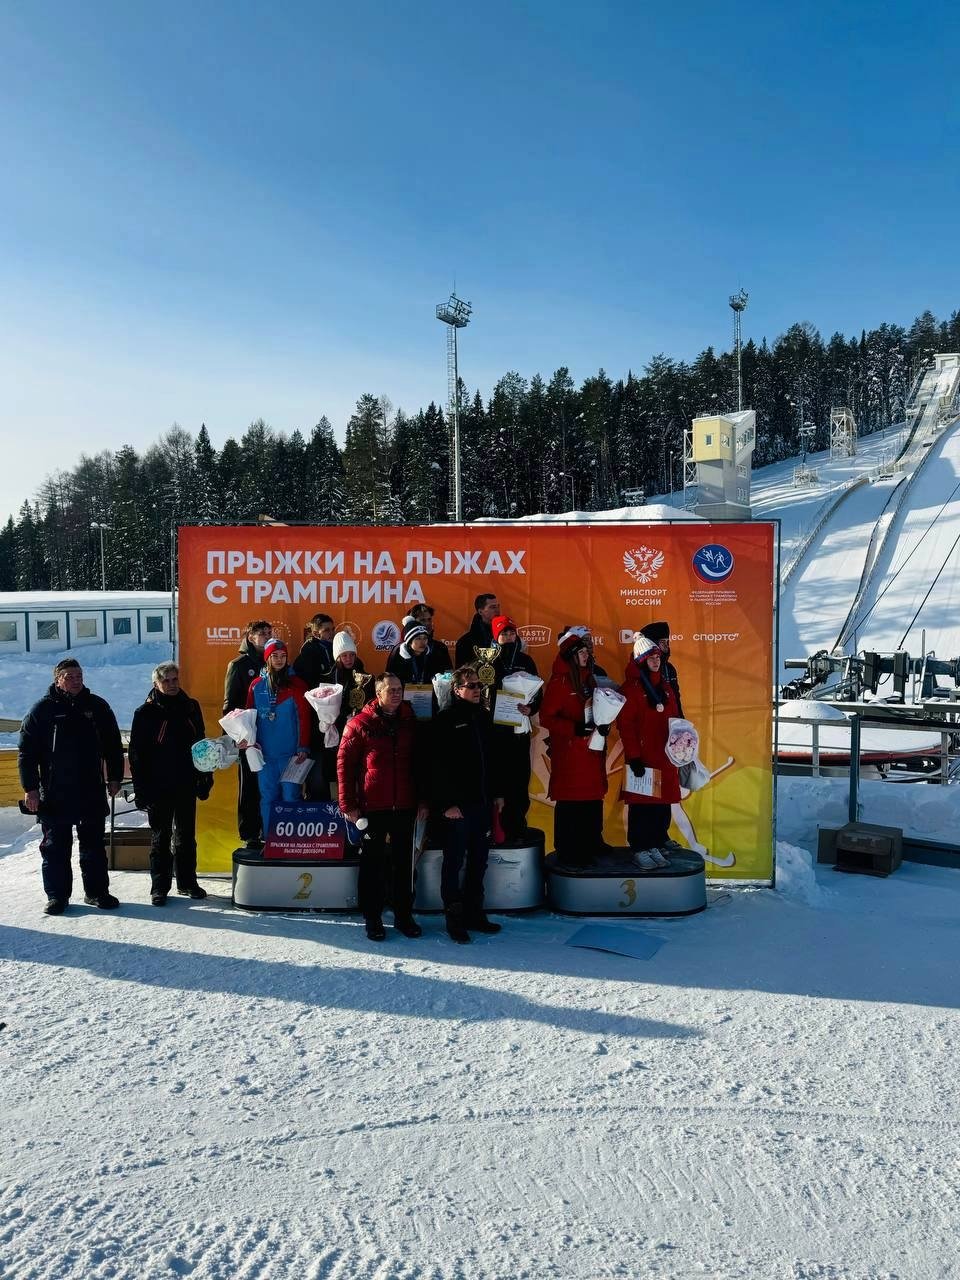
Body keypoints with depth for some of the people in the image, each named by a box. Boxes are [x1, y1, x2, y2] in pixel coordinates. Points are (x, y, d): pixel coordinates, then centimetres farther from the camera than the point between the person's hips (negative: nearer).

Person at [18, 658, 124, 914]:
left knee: (94, 846, 10)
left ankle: (96, 891, 20)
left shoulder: (97, 706, 6)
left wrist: (115, 777, 8)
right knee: (55, 848, 6)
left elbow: (113, 745, 12)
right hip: (54, 795, -2)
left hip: (92, 793, 2)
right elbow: (26, 751, -2)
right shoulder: (42, 709, -2)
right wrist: (30, 788, -8)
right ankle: (57, 895, 16)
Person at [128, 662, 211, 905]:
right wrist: (141, 789, -11)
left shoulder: (191, 707, 6)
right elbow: (137, 754, -6)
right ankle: (159, 887, 14)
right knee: (160, 839, 6)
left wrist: (205, 779, 9)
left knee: (187, 837, 12)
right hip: (158, 787, -3)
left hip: (187, 786, 4)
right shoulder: (146, 713, -5)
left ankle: (187, 882, 23)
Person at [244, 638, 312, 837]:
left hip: (291, 754, -2)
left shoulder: (296, 685, 0)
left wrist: (303, 748, -8)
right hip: (265, 754, 2)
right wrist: (250, 740, -3)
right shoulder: (256, 685, 7)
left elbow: (304, 718, -2)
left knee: (291, 797, -1)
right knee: (267, 799, 8)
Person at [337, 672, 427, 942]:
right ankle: (372, 919, 16)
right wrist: (348, 804, -8)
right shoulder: (360, 724, -4)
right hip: (372, 807, -3)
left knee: (404, 862, 11)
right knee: (373, 863, 6)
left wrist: (421, 799, 8)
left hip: (404, 806, 4)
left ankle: (404, 916, 22)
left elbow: (418, 763, 13)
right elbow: (344, 763, -4)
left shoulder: (409, 722, 8)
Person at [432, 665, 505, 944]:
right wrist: (446, 803, -18)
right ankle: (454, 918, 12)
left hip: (483, 803, 7)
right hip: (457, 806, -7)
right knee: (454, 862, 3)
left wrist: (498, 793, 15)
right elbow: (438, 765, -15)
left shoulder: (482, 717, 13)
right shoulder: (446, 720, -10)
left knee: (478, 861, 14)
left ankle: (474, 913, 25)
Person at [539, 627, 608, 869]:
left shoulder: (589, 679, 13)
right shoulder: (559, 682, -11)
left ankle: (591, 845, 26)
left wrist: (604, 724, 2)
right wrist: (575, 728, -23)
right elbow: (546, 718, -15)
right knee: (571, 803, -3)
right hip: (569, 752, -8)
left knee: (593, 799, 13)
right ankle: (568, 853, 7)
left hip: (592, 749, 8)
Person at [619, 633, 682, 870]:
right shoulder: (631, 688, -8)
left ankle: (656, 846, 20)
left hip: (665, 757, 7)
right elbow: (625, 725, -12)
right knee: (641, 804, -1)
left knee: (663, 803, 9)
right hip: (642, 757, -6)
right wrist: (634, 757, -16)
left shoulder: (665, 686, 14)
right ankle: (639, 850, 9)